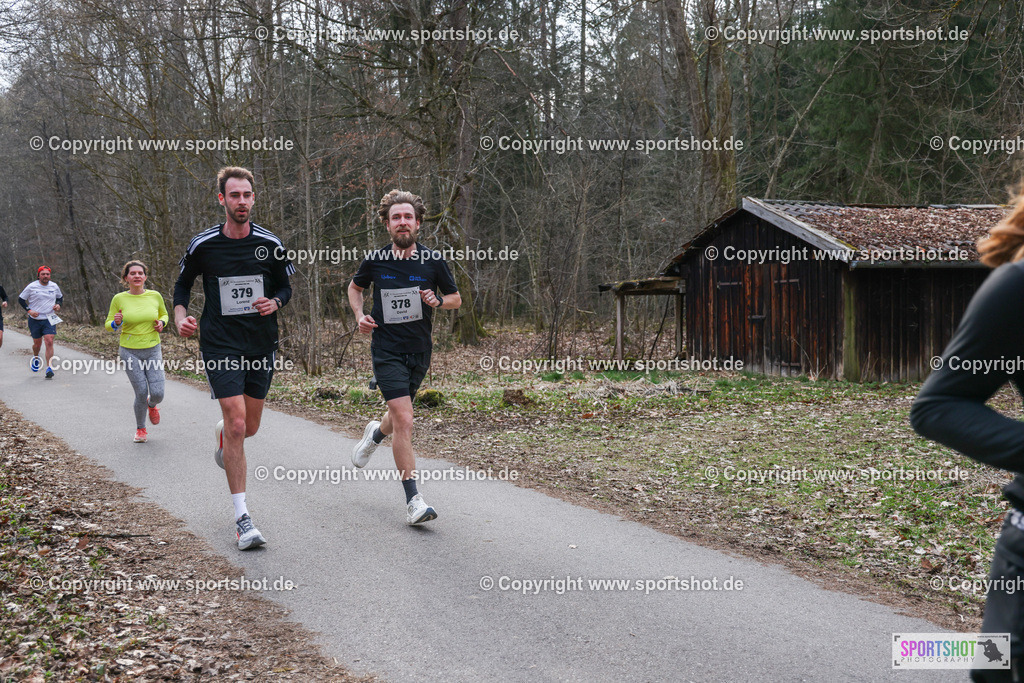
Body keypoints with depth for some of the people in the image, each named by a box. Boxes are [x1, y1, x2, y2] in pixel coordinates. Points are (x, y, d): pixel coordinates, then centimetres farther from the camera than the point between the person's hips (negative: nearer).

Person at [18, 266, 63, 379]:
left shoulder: (54, 286, 3)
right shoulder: (31, 287, -5)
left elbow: (60, 297, 21)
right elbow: (21, 299, 4)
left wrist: (58, 305, 0)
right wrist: (29, 310, -9)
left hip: (50, 319, 1)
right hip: (35, 320, 0)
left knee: (49, 342, -15)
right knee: (37, 343, 11)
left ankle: (49, 368, -14)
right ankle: (35, 358, 45)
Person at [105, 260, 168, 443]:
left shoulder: (155, 296, 0)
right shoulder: (119, 299, -5)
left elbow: (164, 314, 19)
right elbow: (108, 324, 4)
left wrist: (162, 323, -3)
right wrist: (116, 323, -18)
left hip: (153, 350, 2)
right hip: (130, 352, -2)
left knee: (157, 394, -8)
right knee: (141, 393, -6)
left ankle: (152, 405, 32)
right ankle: (140, 429, 21)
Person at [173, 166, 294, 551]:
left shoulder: (270, 244, 0)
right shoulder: (203, 245, -4)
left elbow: (285, 287, 11)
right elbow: (183, 284, 12)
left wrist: (275, 302, -12)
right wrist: (180, 316, -6)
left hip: (262, 344, 3)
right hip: (220, 345, -3)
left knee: (249, 427, 11)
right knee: (237, 424, -14)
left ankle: (222, 436, 53)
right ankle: (242, 518, -7)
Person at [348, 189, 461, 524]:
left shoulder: (433, 260, -3)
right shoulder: (375, 260, -4)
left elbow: (456, 298, 9)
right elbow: (355, 287, 16)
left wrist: (438, 301, -12)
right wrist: (360, 315, -1)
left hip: (419, 350, 3)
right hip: (386, 349, -3)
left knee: (400, 415, 19)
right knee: (404, 421, -16)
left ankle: (375, 433, 58)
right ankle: (413, 500, -12)